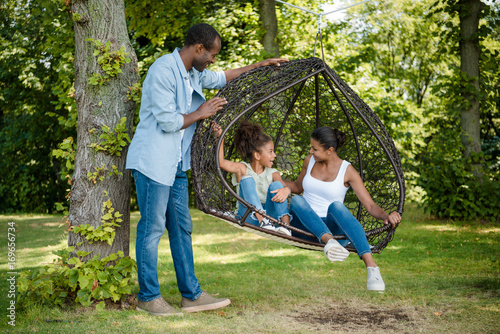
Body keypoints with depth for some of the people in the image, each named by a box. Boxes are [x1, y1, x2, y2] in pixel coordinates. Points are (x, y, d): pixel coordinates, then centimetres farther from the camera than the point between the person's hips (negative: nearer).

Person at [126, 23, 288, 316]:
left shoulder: (194, 74, 13)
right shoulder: (164, 70, -17)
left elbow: (221, 77, 33)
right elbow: (167, 121, -21)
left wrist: (260, 65, 32)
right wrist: (200, 113, -6)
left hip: (176, 164, 10)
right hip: (152, 161, -9)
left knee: (182, 227, 9)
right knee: (152, 228, -4)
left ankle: (192, 295, 15)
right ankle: (148, 297, 6)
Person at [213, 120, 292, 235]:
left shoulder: (272, 173, 10)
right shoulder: (243, 169, 4)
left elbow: (284, 185, -10)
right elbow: (222, 163, -12)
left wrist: (286, 190, -35)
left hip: (269, 214, 2)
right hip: (249, 217, -2)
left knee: (276, 185, -17)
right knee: (247, 180, -20)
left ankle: (285, 225, -35)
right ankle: (263, 221, -41)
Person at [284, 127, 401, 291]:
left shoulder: (347, 171, -3)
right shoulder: (310, 161, 8)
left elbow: (370, 205, -6)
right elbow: (297, 187, 27)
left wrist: (386, 215, -26)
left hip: (333, 228, -3)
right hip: (304, 226, 3)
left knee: (336, 206, -37)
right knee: (296, 200, -29)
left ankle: (371, 266, -52)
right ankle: (329, 241, -56)